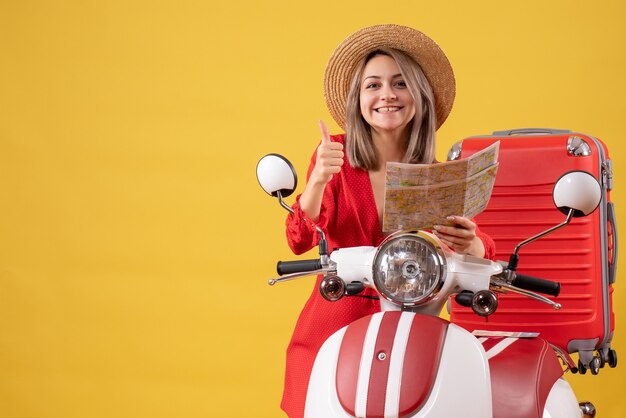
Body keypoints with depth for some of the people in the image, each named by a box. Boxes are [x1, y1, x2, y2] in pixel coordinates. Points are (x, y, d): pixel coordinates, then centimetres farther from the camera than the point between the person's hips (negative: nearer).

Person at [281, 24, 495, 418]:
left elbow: (483, 256, -8)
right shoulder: (334, 155, 1)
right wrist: (317, 181, -26)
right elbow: (300, 241, -8)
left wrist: (468, 245, -32)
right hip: (331, 331, 0)